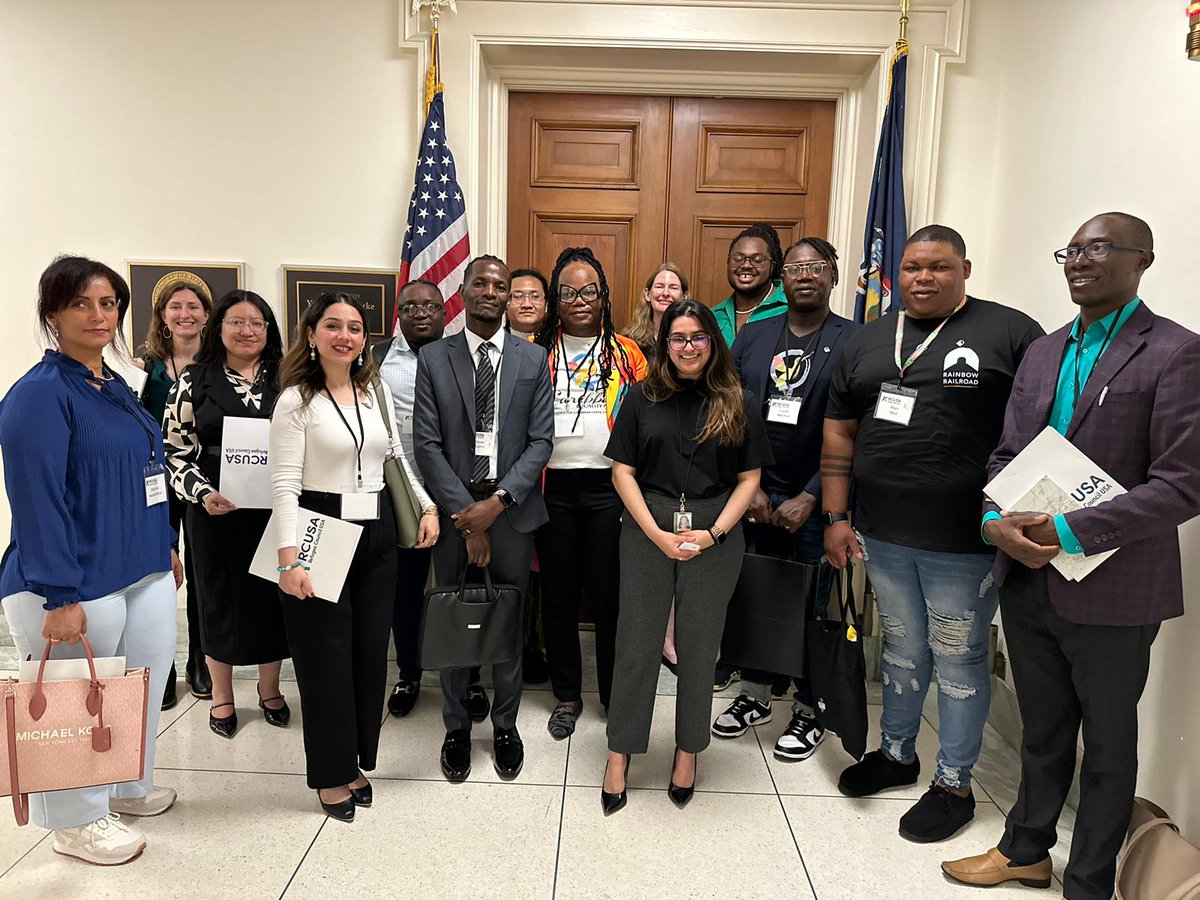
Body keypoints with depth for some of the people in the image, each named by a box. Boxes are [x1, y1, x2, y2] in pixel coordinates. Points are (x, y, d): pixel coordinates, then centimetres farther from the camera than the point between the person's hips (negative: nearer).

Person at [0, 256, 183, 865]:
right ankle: (77, 821, 28)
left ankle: (129, 787, 38)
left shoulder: (117, 389, 12)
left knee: (144, 691, 17)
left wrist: (165, 547, 20)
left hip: (145, 575, 8)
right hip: (77, 587, -8)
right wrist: (60, 596, -21)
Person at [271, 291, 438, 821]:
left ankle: (357, 763, 29)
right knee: (326, 658, 5)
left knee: (371, 653, 12)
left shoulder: (378, 392, 8)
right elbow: (284, 484, -13)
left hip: (377, 536, 5)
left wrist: (427, 507, 7)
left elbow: (398, 458, 17)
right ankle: (331, 776, 22)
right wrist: (289, 558, -20)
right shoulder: (296, 399, -8)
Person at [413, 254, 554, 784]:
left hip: (512, 508, 0)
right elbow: (427, 444, -3)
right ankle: (456, 727, 28)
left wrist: (497, 501, -13)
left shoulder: (533, 359, 3)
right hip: (453, 507, 0)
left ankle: (505, 724, 28)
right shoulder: (433, 359, 2)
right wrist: (465, 511, -11)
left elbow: (541, 440, -2)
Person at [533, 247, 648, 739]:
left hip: (610, 487, -1)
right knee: (558, 594, 10)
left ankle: (616, 695, 22)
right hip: (554, 489, 1)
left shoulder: (626, 353, 6)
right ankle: (567, 695, 26)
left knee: (610, 594, 5)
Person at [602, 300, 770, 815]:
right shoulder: (643, 398, 4)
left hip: (715, 535, 0)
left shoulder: (738, 404, 4)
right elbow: (622, 470, 1)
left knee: (699, 646, 10)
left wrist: (713, 533, -9)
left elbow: (749, 478, 4)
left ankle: (688, 752, 28)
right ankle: (619, 755, 20)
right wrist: (657, 533, -9)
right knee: (637, 642, 5)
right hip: (648, 530, 0)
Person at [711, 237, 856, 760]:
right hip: (755, 495, 3)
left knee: (811, 609, 8)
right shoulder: (752, 335, 8)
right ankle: (755, 696, 31)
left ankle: (808, 711, 27)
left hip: (815, 502, -3)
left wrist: (810, 497, -12)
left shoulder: (854, 341, -4)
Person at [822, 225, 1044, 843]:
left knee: (958, 660, 9)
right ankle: (897, 753, 39)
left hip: (963, 540, -4)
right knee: (901, 647, 20)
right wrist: (836, 518, 5)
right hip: (882, 536, 5)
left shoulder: (1010, 333, -6)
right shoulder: (869, 341, 9)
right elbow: (839, 432, 9)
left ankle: (954, 784, 27)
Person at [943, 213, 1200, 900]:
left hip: (1111, 591, -5)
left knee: (1107, 743, 15)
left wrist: (1071, 532, -23)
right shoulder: (1043, 352, 9)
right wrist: (996, 520, -10)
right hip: (1028, 579, 6)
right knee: (1043, 731, 22)